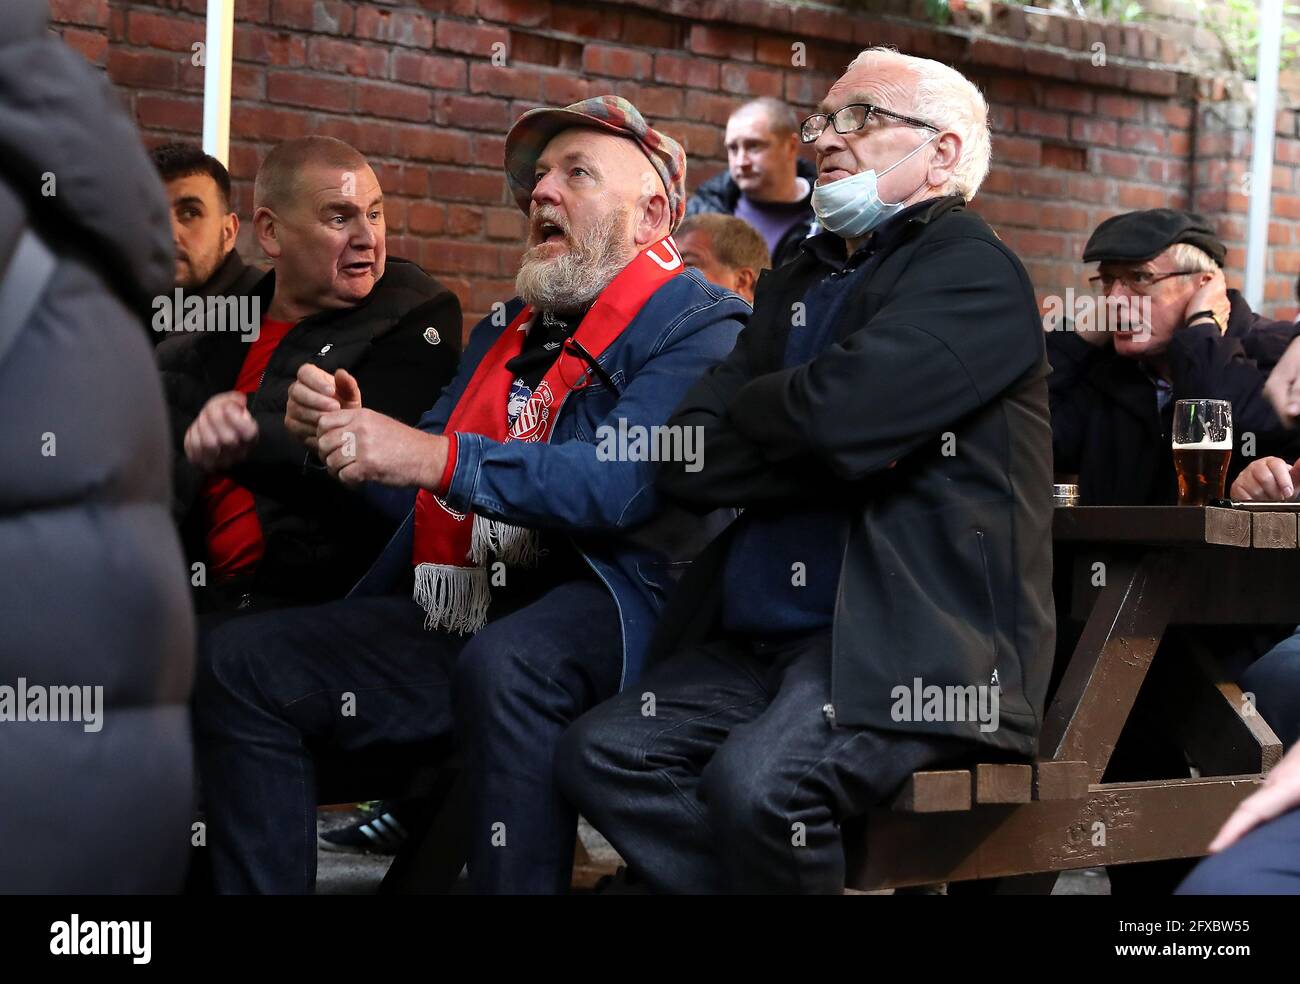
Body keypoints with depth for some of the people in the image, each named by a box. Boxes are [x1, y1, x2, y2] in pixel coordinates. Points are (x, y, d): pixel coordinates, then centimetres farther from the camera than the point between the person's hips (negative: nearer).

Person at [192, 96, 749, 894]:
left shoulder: (697, 325, -2)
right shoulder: (507, 330, 23)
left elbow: (624, 478, -20)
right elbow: (421, 491, 20)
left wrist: (437, 458, -26)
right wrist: (348, 431, -2)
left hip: (599, 609, -8)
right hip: (453, 616, 8)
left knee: (501, 665, -39)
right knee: (238, 664, -3)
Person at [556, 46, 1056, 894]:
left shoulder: (972, 271, -2)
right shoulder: (795, 288, 21)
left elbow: (831, 414, -19)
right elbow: (685, 464, 8)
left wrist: (749, 410, 3)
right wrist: (836, 454, -7)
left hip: (906, 641, -7)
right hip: (758, 641, 7)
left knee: (755, 783, -31)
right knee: (600, 752, -16)